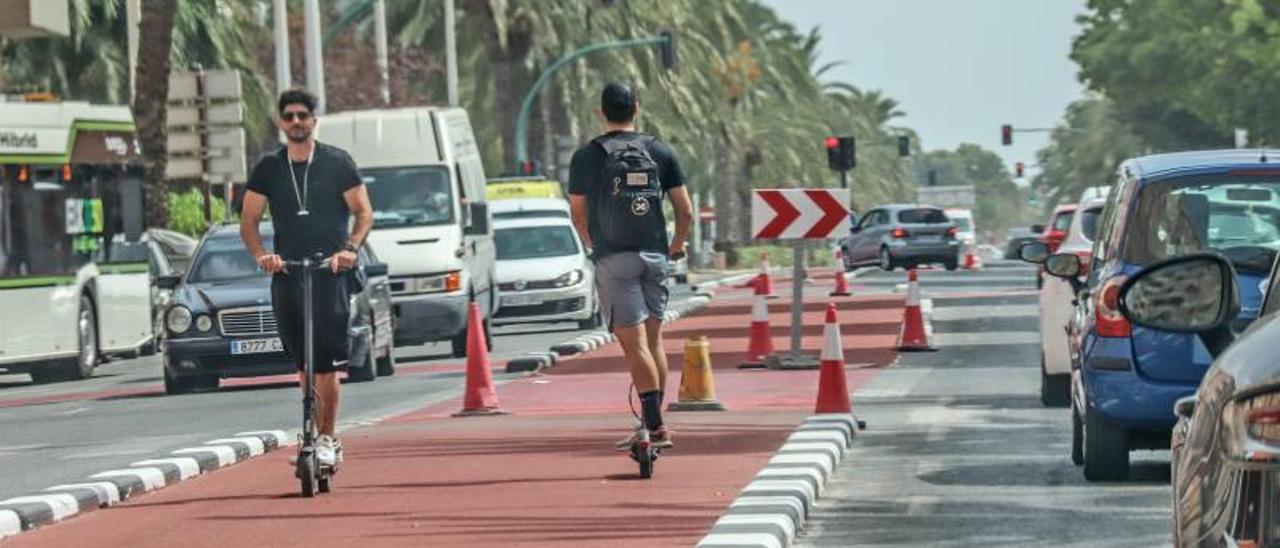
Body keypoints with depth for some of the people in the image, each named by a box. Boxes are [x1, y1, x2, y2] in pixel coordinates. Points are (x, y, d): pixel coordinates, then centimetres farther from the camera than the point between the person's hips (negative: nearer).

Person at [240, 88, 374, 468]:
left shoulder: (337, 163, 3)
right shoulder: (269, 168, 10)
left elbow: (364, 213, 3)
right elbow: (249, 221, 10)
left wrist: (350, 248, -15)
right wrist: (261, 254, -9)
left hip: (331, 273, -3)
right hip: (286, 275, 3)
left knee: (326, 364, -13)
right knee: (304, 365, 6)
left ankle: (327, 440, -8)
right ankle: (319, 436, 14)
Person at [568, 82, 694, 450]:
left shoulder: (587, 157, 0)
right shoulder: (661, 152, 7)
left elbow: (578, 215, 5)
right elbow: (685, 211, 7)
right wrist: (677, 245, 25)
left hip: (614, 258, -3)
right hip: (655, 255, 3)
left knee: (634, 344, -8)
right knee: (653, 341, 12)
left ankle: (655, 426, -16)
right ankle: (654, 422, 14)